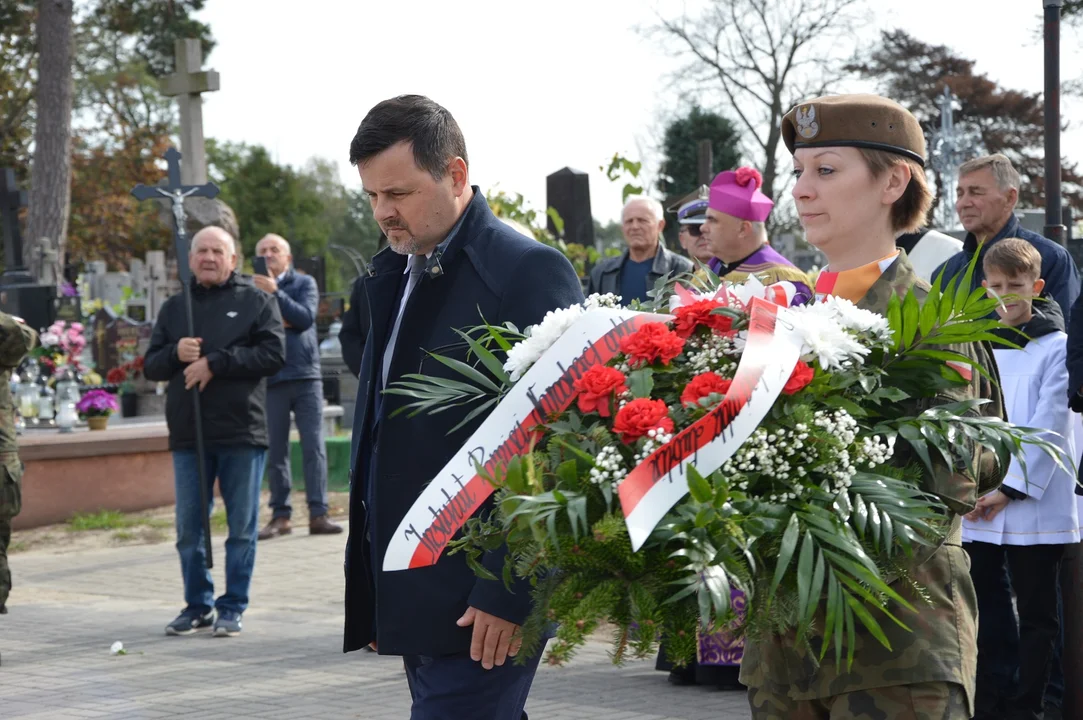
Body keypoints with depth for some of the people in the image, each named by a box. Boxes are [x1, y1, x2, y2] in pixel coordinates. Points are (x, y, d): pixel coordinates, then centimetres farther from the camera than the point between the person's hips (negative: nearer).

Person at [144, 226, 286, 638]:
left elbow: (274, 355, -10)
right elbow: (151, 367, 12)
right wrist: (176, 354, -10)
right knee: (189, 527, 7)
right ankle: (197, 605, 18)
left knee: (242, 527, 3)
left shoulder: (256, 302, 3)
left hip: (242, 433, -3)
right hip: (188, 435, 3)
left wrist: (215, 363, -15)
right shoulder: (174, 308, 14)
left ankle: (233, 607, 12)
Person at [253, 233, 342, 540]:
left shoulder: (304, 283, 9)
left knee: (314, 447, -5)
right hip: (271, 377, 0)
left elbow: (305, 317, -8)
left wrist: (275, 293, -15)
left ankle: (318, 514, -5)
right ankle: (280, 515, 7)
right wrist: (276, 322, -10)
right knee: (275, 451, 2)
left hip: (305, 376, 0)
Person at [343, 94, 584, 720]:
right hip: (412, 595, 8)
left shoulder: (529, 271, -11)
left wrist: (509, 592, -18)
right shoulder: (394, 276, 16)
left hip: (481, 601, -8)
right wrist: (374, 596, 16)